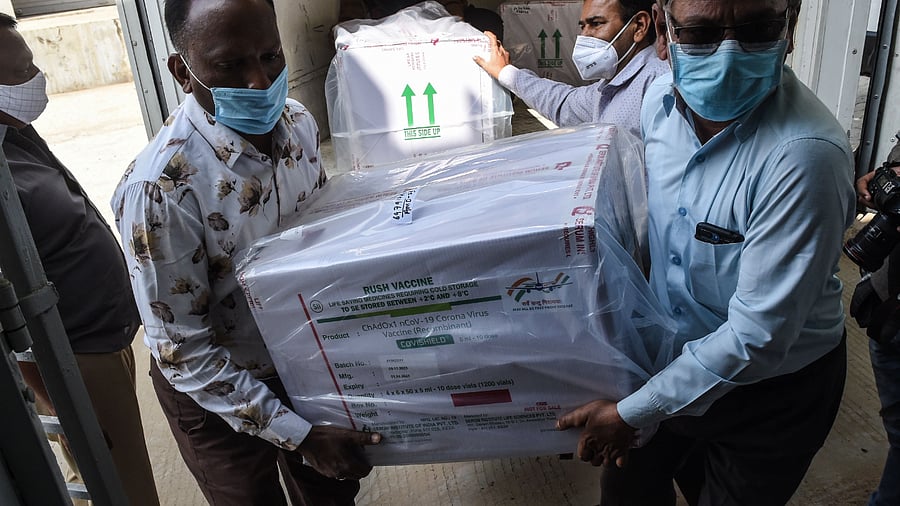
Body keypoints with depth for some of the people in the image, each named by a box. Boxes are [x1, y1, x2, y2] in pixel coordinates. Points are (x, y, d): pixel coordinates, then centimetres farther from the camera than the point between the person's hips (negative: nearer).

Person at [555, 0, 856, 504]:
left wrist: (633, 413, -22)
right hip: (675, 349, 6)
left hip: (775, 383, -5)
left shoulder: (805, 154, -33)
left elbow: (758, 335, -29)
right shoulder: (660, 100, -13)